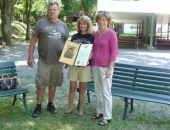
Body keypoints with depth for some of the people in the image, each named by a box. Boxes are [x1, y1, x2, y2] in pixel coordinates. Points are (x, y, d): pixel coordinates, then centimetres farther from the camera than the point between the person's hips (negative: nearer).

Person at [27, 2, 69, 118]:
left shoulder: (63, 25, 9)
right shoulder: (41, 23, -1)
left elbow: (67, 42, 15)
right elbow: (33, 40, 0)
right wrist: (30, 56, -6)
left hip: (58, 60, 3)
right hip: (44, 60, -3)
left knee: (53, 83, 12)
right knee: (41, 83, 1)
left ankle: (51, 104, 26)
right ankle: (39, 106, 13)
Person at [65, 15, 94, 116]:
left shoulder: (92, 37, -1)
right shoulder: (75, 36, 9)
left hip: (85, 65, -3)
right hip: (73, 65, 3)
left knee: (82, 88, 6)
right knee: (72, 87, 8)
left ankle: (81, 109, 17)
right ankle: (70, 107, 20)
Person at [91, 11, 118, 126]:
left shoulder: (111, 33, -9)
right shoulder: (96, 33, 10)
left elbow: (114, 52, -11)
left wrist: (110, 68, -15)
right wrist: (91, 63, 13)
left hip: (105, 66, -7)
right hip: (95, 65, 7)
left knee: (106, 92, -1)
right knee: (97, 91, 14)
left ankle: (107, 117, 9)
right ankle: (100, 111, 28)